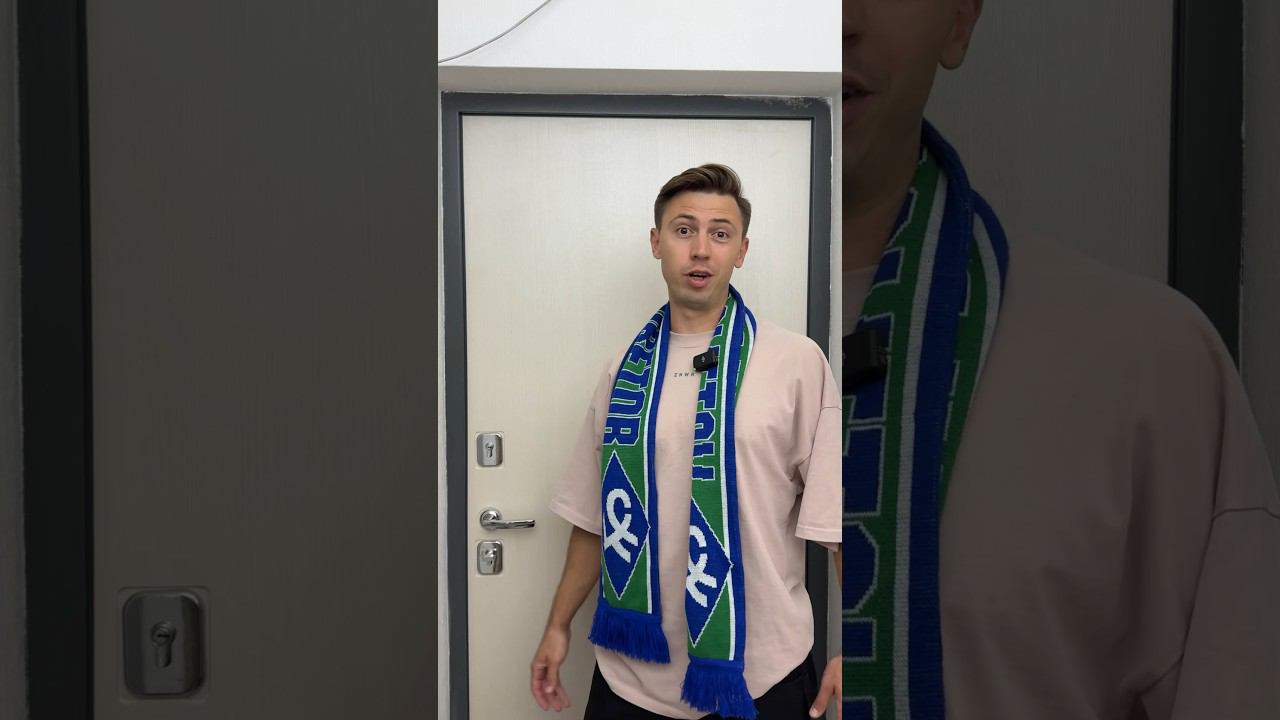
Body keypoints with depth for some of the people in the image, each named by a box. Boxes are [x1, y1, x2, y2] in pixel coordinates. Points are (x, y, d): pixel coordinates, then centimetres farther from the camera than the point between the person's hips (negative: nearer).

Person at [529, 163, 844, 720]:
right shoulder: (625, 370, 4)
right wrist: (558, 626, 13)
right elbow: (596, 517, 10)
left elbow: (834, 521, -7)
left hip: (761, 673, -3)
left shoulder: (798, 363, -7)